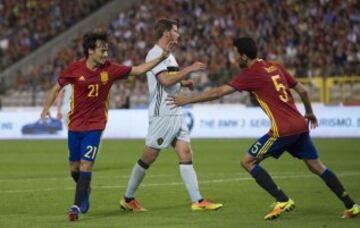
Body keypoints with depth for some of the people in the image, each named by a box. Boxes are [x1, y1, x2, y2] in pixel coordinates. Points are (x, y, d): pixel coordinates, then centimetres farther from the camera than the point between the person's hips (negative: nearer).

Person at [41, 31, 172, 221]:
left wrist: (161, 57, -6)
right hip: (75, 125, 1)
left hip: (95, 127, -1)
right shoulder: (75, 69, -8)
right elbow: (56, 88, 4)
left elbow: (137, 70, 1)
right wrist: (46, 108, -6)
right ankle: (85, 191, 40)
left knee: (86, 166, -12)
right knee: (74, 167, 11)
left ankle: (76, 206, -7)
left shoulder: (110, 69, -6)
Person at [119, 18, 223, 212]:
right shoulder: (155, 54, -12)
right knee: (148, 157, -2)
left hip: (176, 114, 9)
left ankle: (197, 201, -2)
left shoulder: (168, 55, 17)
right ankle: (127, 199, 10)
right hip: (162, 114, -9)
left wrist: (183, 82, 10)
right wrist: (189, 69, -19)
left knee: (186, 154, 1)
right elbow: (166, 80, -24)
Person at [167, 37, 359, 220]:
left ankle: (283, 201, -3)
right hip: (300, 125, 8)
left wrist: (187, 100, -2)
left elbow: (218, 92, -9)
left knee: (248, 162, 3)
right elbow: (302, 90, 18)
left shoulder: (251, 74, -7)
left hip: (283, 129, -8)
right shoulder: (276, 68, 14)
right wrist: (309, 112, 34)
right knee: (317, 166, 16)